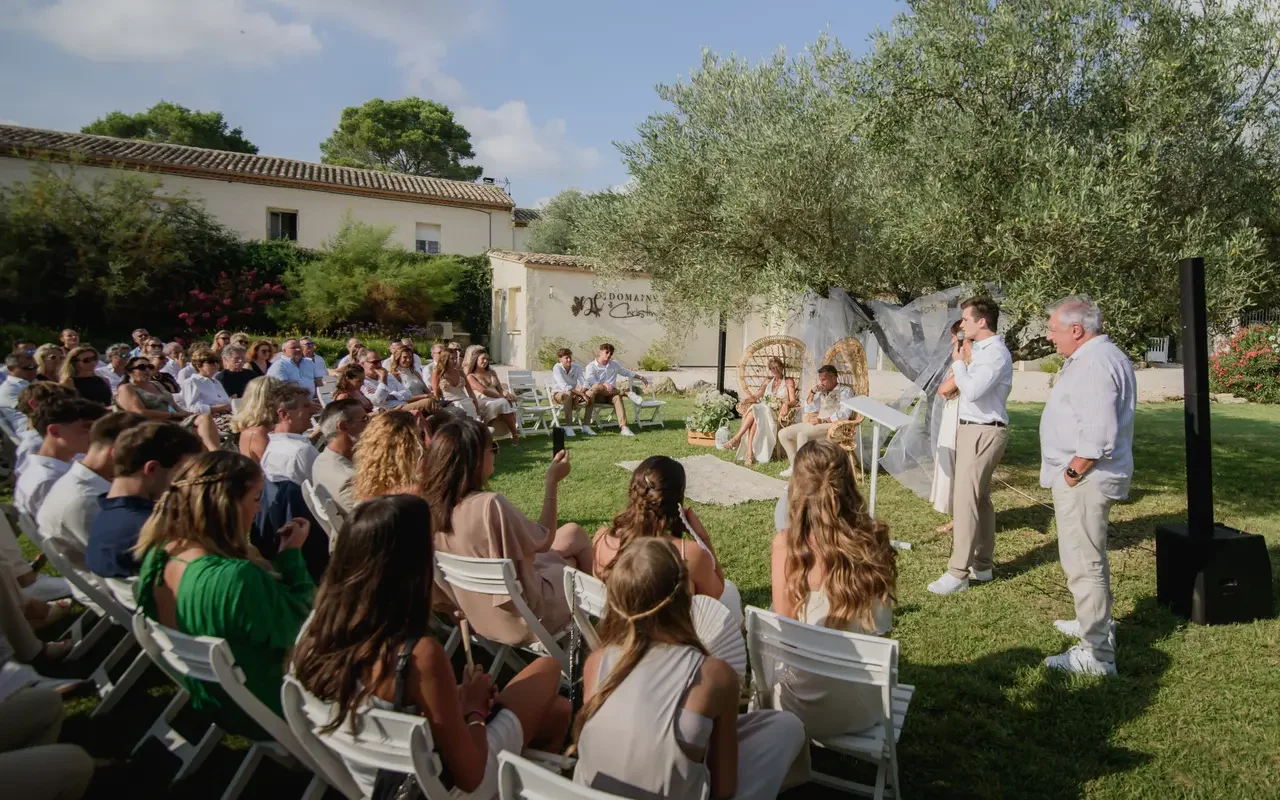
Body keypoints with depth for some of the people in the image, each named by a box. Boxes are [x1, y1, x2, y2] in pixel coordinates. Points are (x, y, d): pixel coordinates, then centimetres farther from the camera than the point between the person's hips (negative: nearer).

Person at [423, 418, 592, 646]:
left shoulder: (431, 505, -11)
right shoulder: (489, 505, -33)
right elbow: (544, 540, -17)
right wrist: (552, 482, -8)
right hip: (518, 616, -7)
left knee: (570, 534, 22)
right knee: (575, 536, 17)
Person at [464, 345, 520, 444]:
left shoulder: (491, 373, 26)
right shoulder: (470, 376, 5)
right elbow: (483, 391, -9)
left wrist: (505, 393, -7)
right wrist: (503, 397, -15)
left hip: (498, 400, 5)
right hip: (483, 404, -5)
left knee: (509, 402, -30)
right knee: (503, 403, -34)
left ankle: (514, 433, -43)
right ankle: (515, 433, -36)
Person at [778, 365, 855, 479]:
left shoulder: (845, 391, 1)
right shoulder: (822, 392, 21)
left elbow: (844, 414, -14)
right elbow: (808, 410, 20)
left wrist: (822, 420, -18)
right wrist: (812, 393, 6)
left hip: (833, 425, -8)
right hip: (816, 423, 8)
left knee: (802, 435, -34)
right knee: (783, 434, -2)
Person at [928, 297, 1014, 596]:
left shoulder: (996, 353, -16)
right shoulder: (981, 350, 13)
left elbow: (972, 391, -24)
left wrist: (958, 362, -13)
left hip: (983, 433, -10)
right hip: (972, 430, 10)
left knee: (965, 500, -10)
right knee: (980, 498, 15)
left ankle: (957, 573, -7)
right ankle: (982, 565, 24)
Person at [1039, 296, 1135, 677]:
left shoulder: (1093, 365, -23)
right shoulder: (1104, 356, 12)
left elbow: (1098, 435, -31)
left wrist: (1073, 472, -18)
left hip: (1084, 479, -11)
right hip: (1091, 477, 11)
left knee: (1083, 564, -4)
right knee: (1090, 558, 25)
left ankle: (1097, 653, 3)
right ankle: (1096, 622, 42)